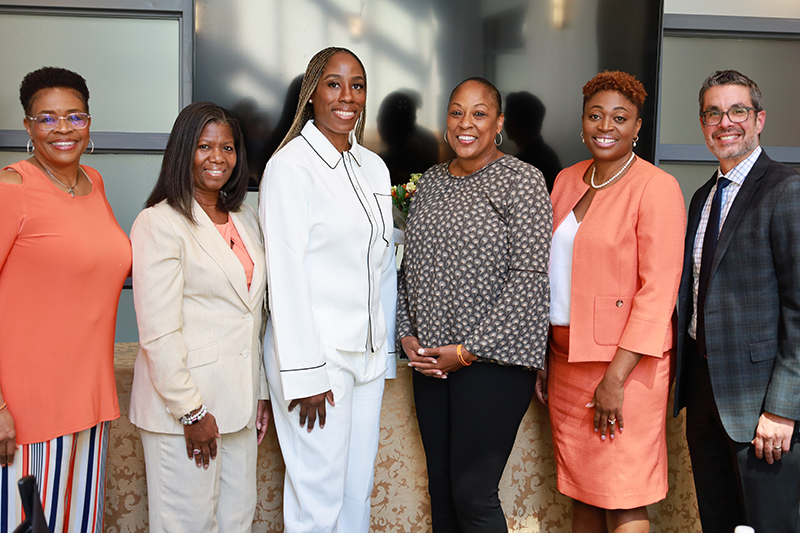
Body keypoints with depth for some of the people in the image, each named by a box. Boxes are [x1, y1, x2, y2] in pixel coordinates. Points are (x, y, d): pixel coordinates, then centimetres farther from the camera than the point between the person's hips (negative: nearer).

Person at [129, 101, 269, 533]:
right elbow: (158, 332, -15)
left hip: (239, 402, 7)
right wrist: (190, 411, -15)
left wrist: (261, 394, 14)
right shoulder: (158, 223, -11)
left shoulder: (245, 220, 12)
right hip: (182, 404, -6)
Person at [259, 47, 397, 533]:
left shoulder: (374, 166, 12)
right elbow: (286, 275, -14)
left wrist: (386, 347, 13)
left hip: (368, 355, 7)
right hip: (316, 353, -6)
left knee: (359, 490, 15)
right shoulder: (290, 165, -10)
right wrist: (305, 374, -16)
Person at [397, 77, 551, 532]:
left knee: (473, 493, -3)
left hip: (492, 360, -6)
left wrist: (469, 351, -14)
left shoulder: (522, 180, -7)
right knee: (440, 488, 13)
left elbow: (530, 278, -13)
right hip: (430, 359, 6)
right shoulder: (431, 182, 13)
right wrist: (408, 335, 4)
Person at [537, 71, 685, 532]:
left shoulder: (656, 187, -10)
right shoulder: (567, 181, 11)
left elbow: (658, 291, -14)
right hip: (566, 359, 6)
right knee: (582, 493, 14)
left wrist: (615, 378, -18)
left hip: (624, 364, -6)